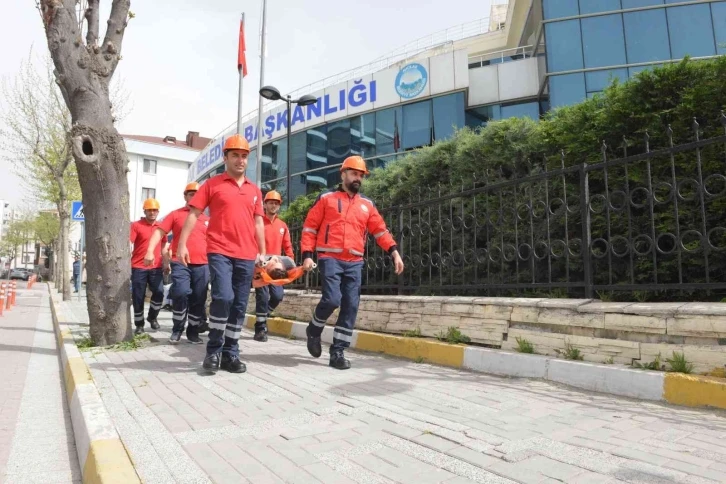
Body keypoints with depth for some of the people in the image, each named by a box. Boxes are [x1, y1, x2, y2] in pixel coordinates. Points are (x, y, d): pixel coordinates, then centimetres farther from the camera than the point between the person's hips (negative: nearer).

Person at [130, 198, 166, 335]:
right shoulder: (136, 225, -1)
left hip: (156, 267, 3)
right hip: (138, 267, -3)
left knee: (159, 292, -9)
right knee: (138, 297, 3)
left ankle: (152, 317, 16)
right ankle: (139, 325, 17)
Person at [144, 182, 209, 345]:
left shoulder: (207, 219, 15)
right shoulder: (175, 215, 8)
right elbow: (159, 232, 0)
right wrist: (150, 251, -14)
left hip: (202, 264, 3)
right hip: (180, 263, -3)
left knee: (198, 299, 3)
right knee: (180, 293, -17)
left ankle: (193, 332, 17)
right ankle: (177, 329, 4)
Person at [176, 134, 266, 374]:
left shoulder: (254, 189, 15)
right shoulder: (212, 184, 5)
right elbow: (193, 214, 2)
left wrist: (262, 252, 13)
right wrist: (182, 244, -6)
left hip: (247, 256, 4)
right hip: (219, 252, -4)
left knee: (240, 305, 4)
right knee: (223, 297, -18)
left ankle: (230, 354, 16)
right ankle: (214, 350, 2)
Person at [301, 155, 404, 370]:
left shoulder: (367, 204, 16)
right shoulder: (326, 198, 6)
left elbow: (380, 230, 13)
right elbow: (310, 227, 4)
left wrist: (394, 251, -1)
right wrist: (307, 255, -5)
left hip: (354, 262, 4)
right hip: (330, 258, -4)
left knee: (351, 306, -1)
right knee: (332, 299, -16)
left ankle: (338, 352, 8)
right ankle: (314, 330, 15)